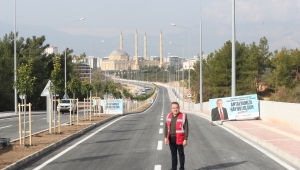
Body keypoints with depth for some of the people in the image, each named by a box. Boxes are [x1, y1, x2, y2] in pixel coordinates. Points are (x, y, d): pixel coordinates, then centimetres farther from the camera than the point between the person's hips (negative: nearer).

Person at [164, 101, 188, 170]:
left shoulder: (183, 116, -10)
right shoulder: (169, 116, 4)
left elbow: (186, 129, -10)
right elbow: (166, 127, 8)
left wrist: (185, 139, -14)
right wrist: (166, 137, 1)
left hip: (179, 139, -5)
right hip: (171, 139, 5)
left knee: (181, 154, 5)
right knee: (173, 154, 13)